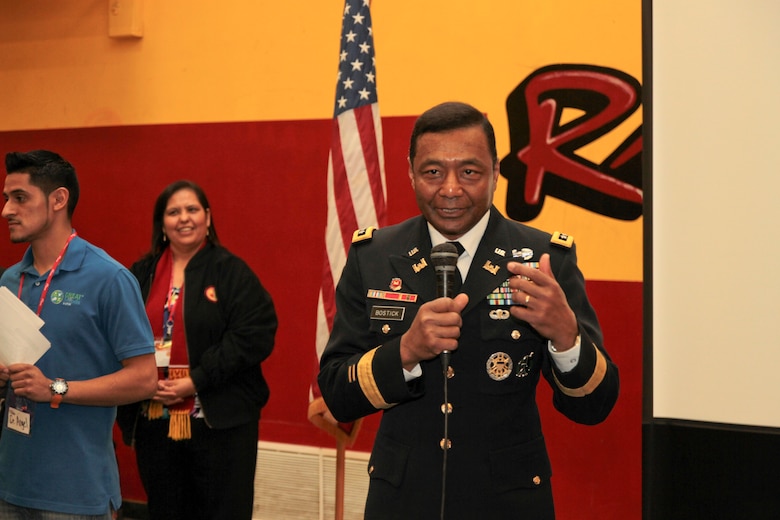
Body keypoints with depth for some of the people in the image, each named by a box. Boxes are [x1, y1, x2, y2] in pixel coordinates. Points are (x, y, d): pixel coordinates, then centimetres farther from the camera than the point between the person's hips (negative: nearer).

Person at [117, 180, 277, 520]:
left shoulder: (231, 272, -3)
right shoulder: (142, 274, 10)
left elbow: (256, 335, -13)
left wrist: (196, 380, -16)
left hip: (220, 422, -4)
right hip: (154, 420, 4)